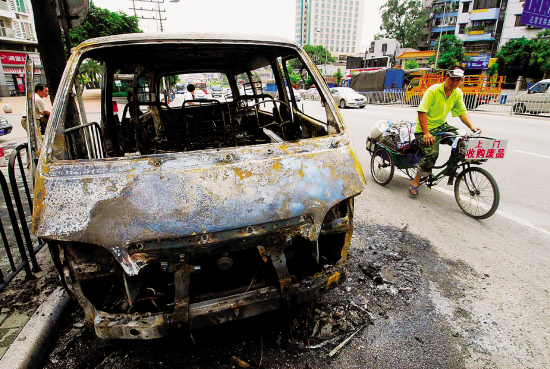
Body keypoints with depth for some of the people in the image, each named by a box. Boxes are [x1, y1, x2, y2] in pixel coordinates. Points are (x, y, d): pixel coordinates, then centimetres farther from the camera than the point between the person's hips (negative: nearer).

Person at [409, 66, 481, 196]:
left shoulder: (458, 93, 4)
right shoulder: (433, 90, -16)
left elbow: (463, 112, 8)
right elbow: (422, 112, -21)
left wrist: (472, 126, -9)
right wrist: (426, 133, -26)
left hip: (441, 126, 7)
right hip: (425, 127, -6)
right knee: (432, 153, -23)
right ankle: (415, 181, -7)